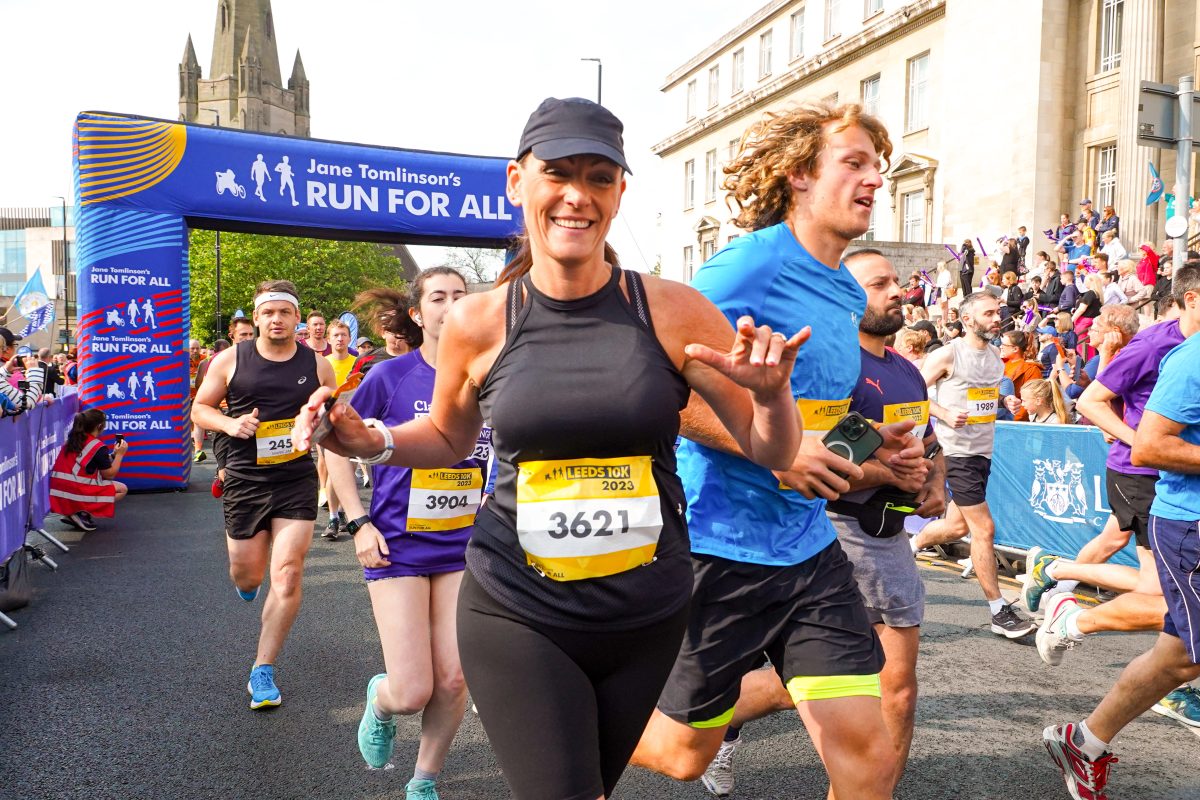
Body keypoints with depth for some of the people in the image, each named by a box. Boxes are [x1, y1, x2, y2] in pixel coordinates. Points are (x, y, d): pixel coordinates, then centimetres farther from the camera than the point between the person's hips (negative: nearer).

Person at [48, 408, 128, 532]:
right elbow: (109, 475, -3)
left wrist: (113, 454, 19)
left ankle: (72, 513, 9)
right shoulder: (98, 447, -10)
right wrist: (119, 454, 6)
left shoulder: (71, 441, 12)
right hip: (78, 494, -8)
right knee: (122, 489, 7)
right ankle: (82, 513, -7)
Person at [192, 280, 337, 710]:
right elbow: (199, 408, 8)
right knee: (247, 577, 12)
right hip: (244, 480, 1)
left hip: (297, 483, 0)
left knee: (287, 575, -8)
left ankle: (262, 671, 7)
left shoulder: (317, 366, 1)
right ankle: (247, 579, 53)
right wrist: (230, 424, -12)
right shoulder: (230, 360, -1)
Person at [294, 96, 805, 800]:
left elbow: (775, 453, -2)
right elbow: (449, 438, 12)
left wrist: (773, 393, -22)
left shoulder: (672, 312, -9)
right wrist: (373, 442, -6)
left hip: (647, 616, 2)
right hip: (519, 615, -1)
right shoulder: (478, 324, -7)